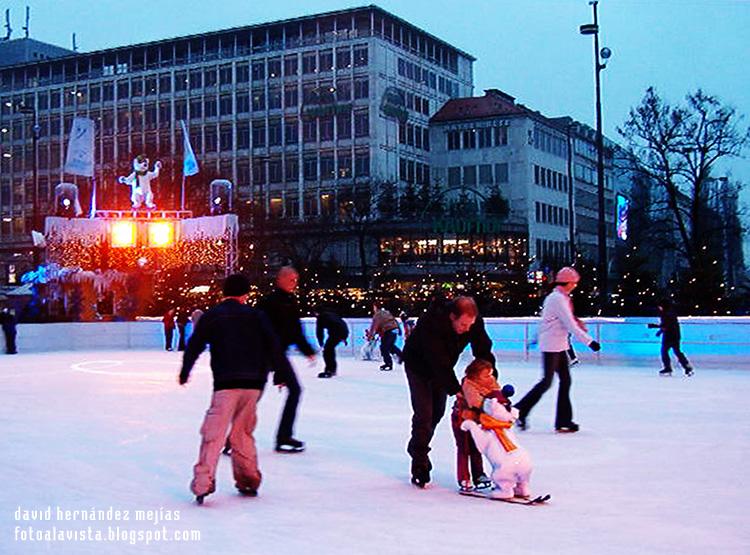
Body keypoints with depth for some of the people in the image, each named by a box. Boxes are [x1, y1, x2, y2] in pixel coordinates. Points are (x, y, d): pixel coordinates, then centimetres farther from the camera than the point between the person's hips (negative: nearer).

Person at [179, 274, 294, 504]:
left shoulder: (211, 316, 4)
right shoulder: (256, 316, 8)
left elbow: (194, 346, 5)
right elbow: (273, 346, 4)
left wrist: (184, 372, 18)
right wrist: (281, 374, 11)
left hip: (225, 383, -3)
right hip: (253, 383, 3)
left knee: (214, 434, -4)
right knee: (243, 433, 17)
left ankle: (203, 482, -15)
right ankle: (249, 479, 21)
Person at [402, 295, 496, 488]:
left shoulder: (474, 322, -25)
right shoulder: (431, 323, -41)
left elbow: (484, 350, -20)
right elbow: (439, 362, -40)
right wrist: (456, 390, -42)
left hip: (441, 368, 6)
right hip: (419, 365, -6)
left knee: (437, 412, 12)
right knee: (424, 413, -12)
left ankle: (416, 448, 34)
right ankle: (420, 465, -3)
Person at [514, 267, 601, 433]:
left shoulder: (560, 297, 15)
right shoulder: (558, 299, -16)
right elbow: (571, 325, -19)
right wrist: (589, 341, -17)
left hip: (559, 345, 10)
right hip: (551, 345, -10)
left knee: (565, 380, 8)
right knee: (547, 381, -7)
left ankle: (563, 421, 10)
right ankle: (519, 411, 2)